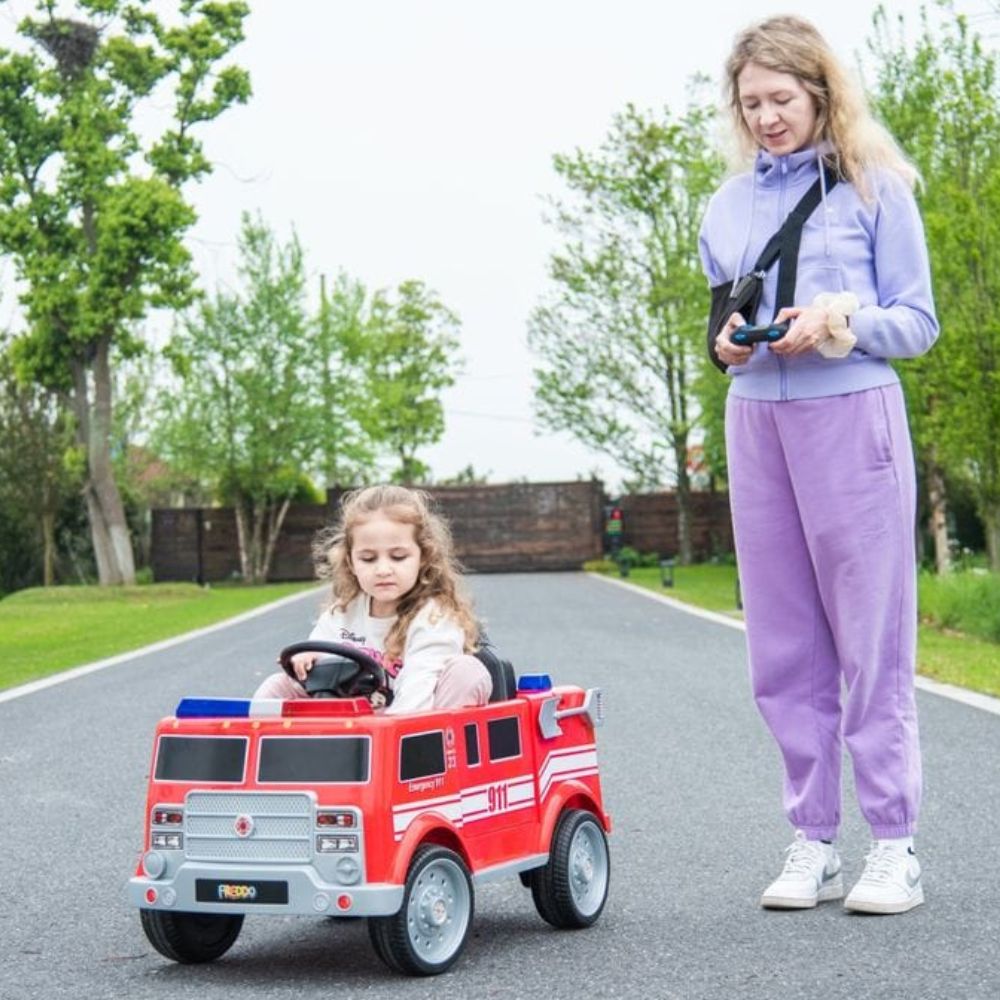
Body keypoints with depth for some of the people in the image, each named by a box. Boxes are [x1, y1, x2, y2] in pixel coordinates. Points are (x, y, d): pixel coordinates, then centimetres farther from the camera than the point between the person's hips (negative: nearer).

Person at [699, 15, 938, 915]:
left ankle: (894, 846, 3)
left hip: (851, 417, -4)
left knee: (873, 636, -3)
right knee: (783, 645, 4)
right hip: (756, 423, 4)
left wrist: (840, 320, -16)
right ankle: (813, 843, 12)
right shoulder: (727, 206, 15)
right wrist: (725, 343, -2)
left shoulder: (873, 187, 3)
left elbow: (917, 322, 1)